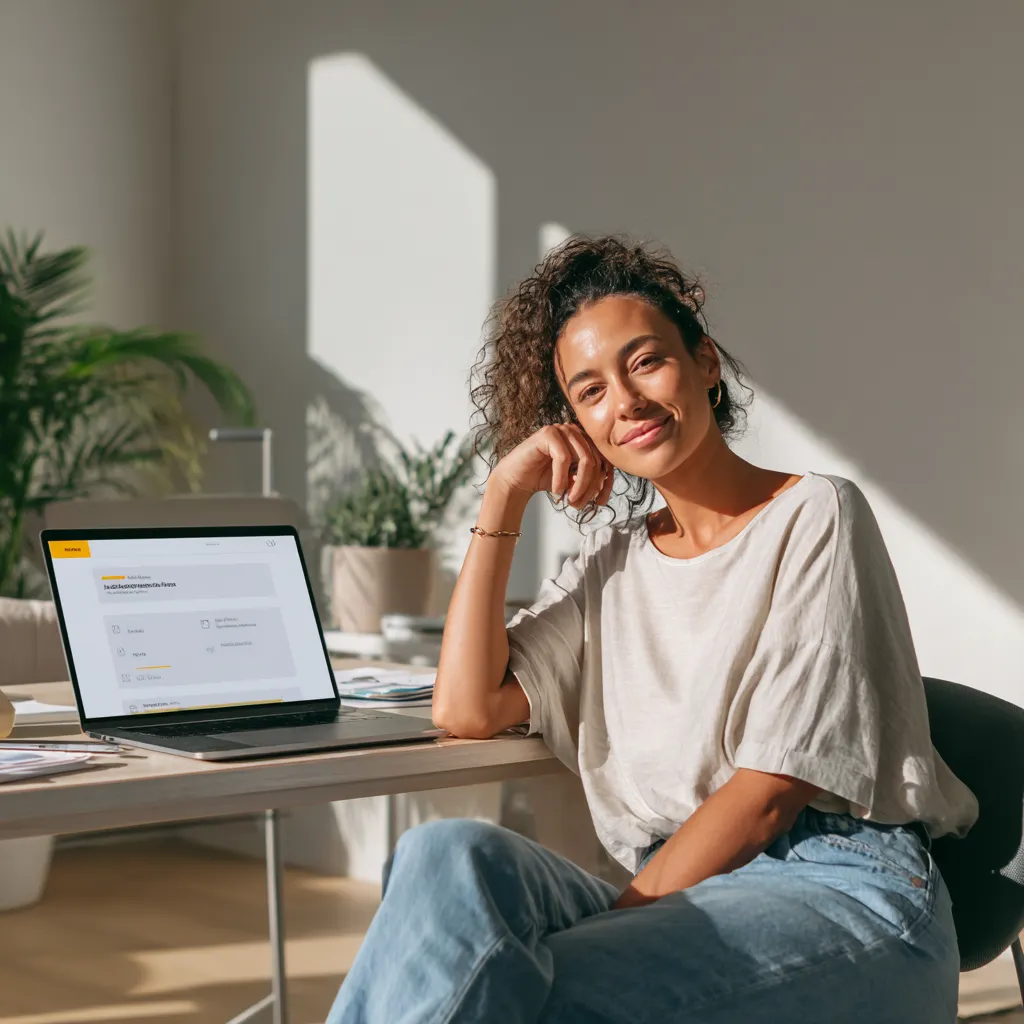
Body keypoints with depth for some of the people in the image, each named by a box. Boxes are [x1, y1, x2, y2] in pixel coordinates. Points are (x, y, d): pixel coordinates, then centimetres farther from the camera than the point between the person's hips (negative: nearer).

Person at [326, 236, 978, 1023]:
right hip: (676, 895, 5)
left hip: (843, 897, -5)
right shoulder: (612, 568, 22)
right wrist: (503, 497, 8)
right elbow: (467, 709, 7)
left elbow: (773, 792, -6)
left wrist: (624, 916, -11)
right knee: (447, 854, -28)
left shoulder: (814, 518, 3)